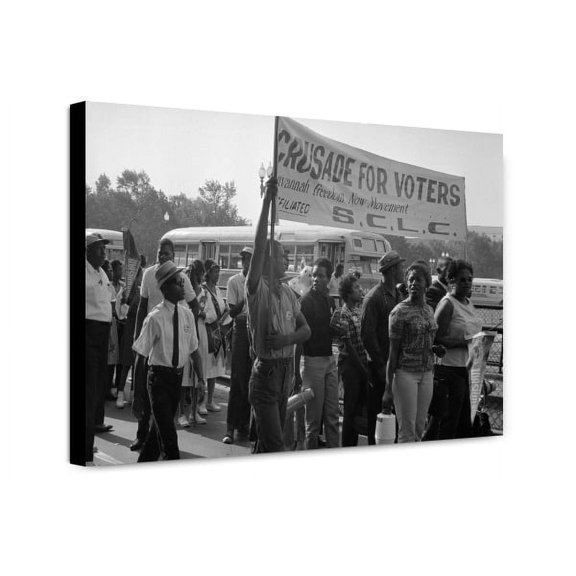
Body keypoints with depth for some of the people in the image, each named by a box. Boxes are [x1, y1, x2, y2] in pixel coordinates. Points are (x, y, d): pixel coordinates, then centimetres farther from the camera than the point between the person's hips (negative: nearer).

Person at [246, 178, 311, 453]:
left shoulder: (288, 293, 9)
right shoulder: (257, 289, -12)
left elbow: (306, 329, 9)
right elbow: (259, 246, -25)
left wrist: (288, 338, -14)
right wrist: (267, 201, -29)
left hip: (286, 370, 7)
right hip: (266, 369, -7)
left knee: (266, 440, 16)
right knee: (274, 445, -10)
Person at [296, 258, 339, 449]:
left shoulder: (329, 301, 10)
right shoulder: (306, 301, -11)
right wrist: (296, 372, -17)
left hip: (330, 360, 7)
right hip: (313, 360, -7)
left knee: (332, 415, 10)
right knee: (314, 416, 1)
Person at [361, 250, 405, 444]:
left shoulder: (398, 295, 13)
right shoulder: (374, 297, -11)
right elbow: (368, 335, -15)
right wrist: (381, 365, -16)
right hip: (380, 365, -7)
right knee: (377, 412, 0)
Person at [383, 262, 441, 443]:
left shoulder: (429, 310, 11)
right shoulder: (400, 312, -8)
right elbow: (393, 351, -9)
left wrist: (435, 348, 2)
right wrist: (388, 389, -10)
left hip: (426, 373, 6)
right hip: (406, 372, -6)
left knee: (419, 429, 8)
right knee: (407, 430, -4)